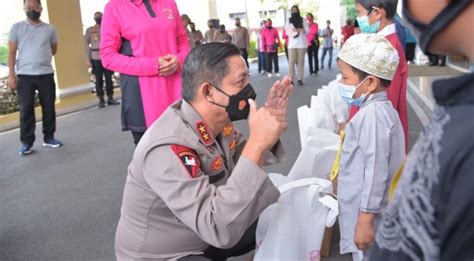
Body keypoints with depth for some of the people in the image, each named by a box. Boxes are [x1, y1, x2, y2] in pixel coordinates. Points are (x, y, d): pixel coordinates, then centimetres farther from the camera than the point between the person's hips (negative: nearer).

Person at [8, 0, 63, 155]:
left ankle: (49, 138, 19)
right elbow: (12, 52, 2)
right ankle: (26, 142, 6)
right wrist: (11, 75, -5)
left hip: (46, 74, 2)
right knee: (26, 109, -1)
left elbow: (53, 50, 21)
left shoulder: (49, 29, 7)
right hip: (24, 75, -1)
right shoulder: (17, 28, 4)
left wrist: (41, 58, 11)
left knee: (49, 107, 6)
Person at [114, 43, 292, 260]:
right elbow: (220, 231, -39)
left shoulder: (213, 121, -10)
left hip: (203, 236, 8)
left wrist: (269, 129, -13)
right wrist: (257, 143, -41)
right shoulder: (168, 149, -33)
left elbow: (243, 161, 6)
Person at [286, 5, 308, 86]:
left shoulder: (302, 20, 10)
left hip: (302, 44, 0)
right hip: (292, 44, 0)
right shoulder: (289, 21, 10)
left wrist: (298, 30, -13)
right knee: (291, 62, -7)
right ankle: (291, 79, -7)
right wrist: (300, 30, -10)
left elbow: (307, 30, 2)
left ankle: (300, 79, 3)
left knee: (301, 62, 0)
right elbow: (288, 31, -3)